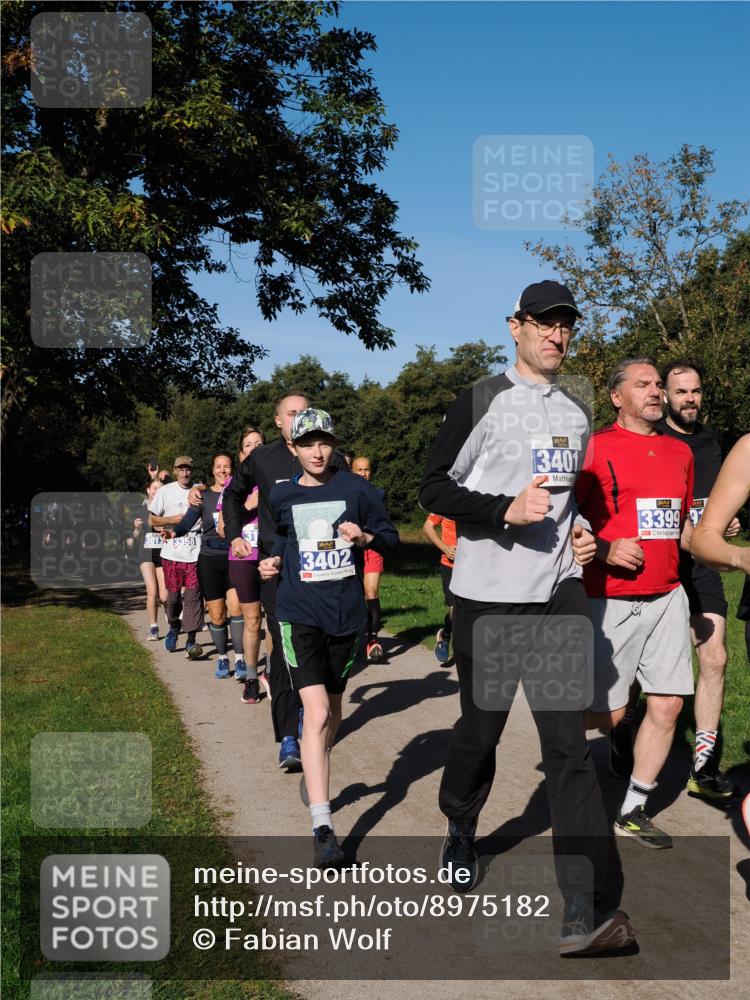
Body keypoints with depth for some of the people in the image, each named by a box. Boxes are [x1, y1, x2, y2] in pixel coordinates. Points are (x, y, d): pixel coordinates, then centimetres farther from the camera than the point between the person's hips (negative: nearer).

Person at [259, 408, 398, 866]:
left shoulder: (357, 488, 0)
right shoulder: (283, 496, 5)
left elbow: (391, 536, 5)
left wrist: (366, 537, -15)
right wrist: (274, 560, 3)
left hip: (347, 614, 1)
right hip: (300, 615, -1)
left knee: (333, 710, 17)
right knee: (316, 712, -15)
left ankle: (316, 775, 47)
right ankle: (322, 826, -15)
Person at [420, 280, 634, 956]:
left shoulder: (577, 412, 15)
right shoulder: (483, 400, -2)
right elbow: (435, 488, -6)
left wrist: (578, 529, 9)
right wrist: (506, 509, -20)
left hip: (560, 592, 3)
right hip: (488, 595, -3)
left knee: (569, 743, -6)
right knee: (481, 726, 10)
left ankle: (585, 913, -8)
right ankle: (460, 832, 40)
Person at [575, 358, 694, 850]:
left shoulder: (680, 452, 13)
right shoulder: (595, 447, -7)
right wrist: (604, 549, -21)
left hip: (668, 597, 6)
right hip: (612, 600, -6)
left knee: (667, 705, 3)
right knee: (607, 713, -1)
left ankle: (633, 810, 18)